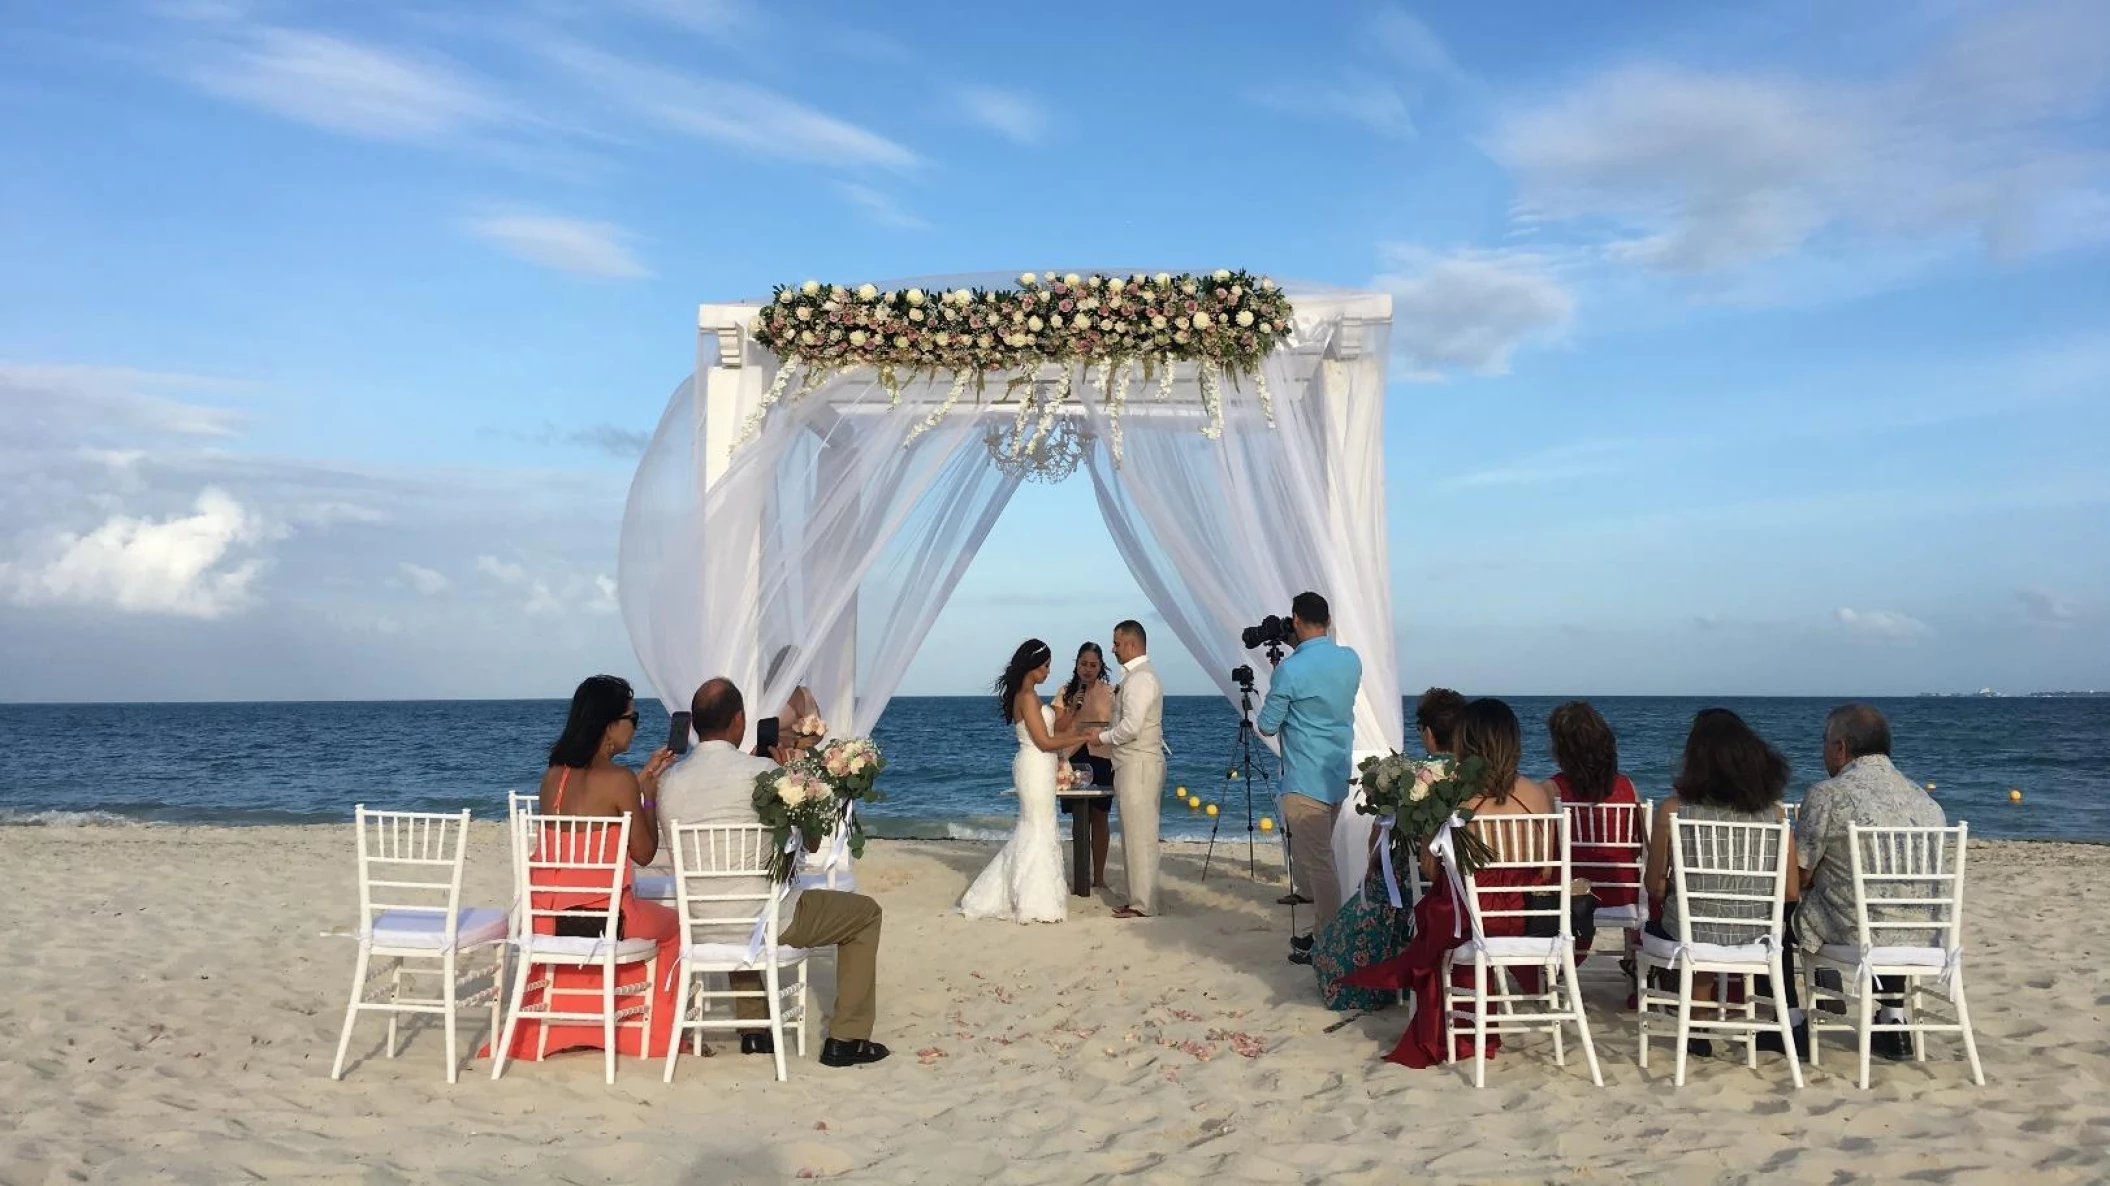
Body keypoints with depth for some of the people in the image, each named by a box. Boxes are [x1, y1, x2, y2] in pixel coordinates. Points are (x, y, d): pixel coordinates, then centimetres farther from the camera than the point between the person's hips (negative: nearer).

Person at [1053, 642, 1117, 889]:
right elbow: (1056, 729, 3)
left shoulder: (1111, 692, 3)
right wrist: (1073, 708, -10)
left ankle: (1099, 876, 10)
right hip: (1074, 759, 1)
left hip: (1102, 759, -1)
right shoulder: (1066, 692, 7)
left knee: (1100, 817, 2)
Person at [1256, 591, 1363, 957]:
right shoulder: (1352, 660, 4)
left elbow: (1267, 726, -7)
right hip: (1337, 776, 8)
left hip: (1306, 782, -8)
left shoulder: (1289, 670, -17)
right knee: (1311, 858, 19)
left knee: (1318, 864, -2)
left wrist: (1273, 695, 11)